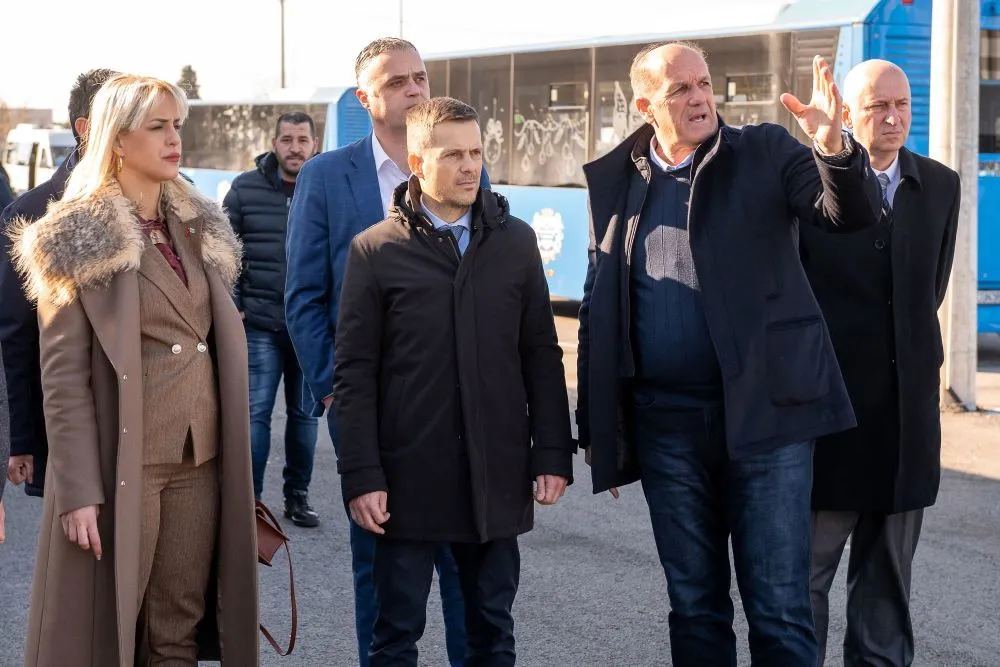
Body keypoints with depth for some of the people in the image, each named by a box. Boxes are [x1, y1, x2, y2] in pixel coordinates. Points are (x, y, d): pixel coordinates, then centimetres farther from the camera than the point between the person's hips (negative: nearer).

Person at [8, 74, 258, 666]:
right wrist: (79, 491, -17)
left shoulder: (199, 228, 13)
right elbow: (63, 377, -10)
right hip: (124, 463, -5)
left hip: (201, 461, 5)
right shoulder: (79, 239, -5)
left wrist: (238, 456, 12)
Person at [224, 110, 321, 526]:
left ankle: (297, 495, 22)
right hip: (259, 324, -1)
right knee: (255, 412, -1)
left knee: (304, 414, 11)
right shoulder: (245, 189, 2)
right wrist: (232, 307, -2)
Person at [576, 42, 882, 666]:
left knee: (781, 610, 1)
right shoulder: (613, 181, 6)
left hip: (765, 412, -2)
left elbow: (854, 213, -11)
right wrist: (597, 427, 8)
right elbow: (598, 306, 10)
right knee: (694, 607, 13)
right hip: (665, 425, 3)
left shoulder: (766, 153, 0)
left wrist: (835, 145, -32)